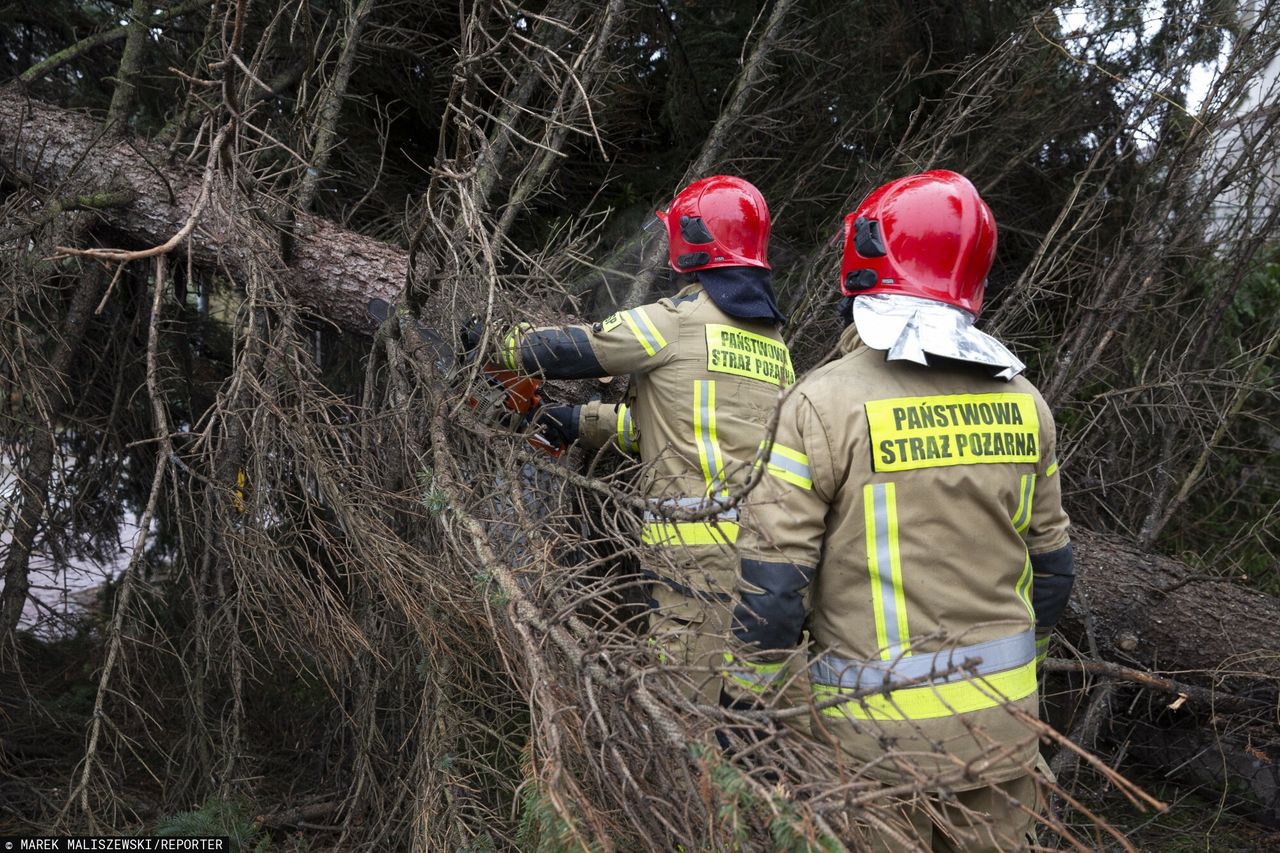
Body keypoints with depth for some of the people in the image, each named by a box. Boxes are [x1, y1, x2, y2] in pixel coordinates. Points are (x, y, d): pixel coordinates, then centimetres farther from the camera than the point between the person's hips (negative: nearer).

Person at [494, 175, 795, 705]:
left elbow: (564, 351, 0)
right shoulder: (772, 341, 17)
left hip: (701, 547, -8)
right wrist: (584, 422, 27)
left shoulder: (678, 320, -5)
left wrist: (504, 342, 20)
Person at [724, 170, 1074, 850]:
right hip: (1005, 724, 5)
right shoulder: (1022, 402, 2)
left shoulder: (826, 402, -15)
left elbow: (771, 583, -16)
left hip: (879, 732, -5)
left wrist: (749, 710, -4)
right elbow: (1049, 565, 11)